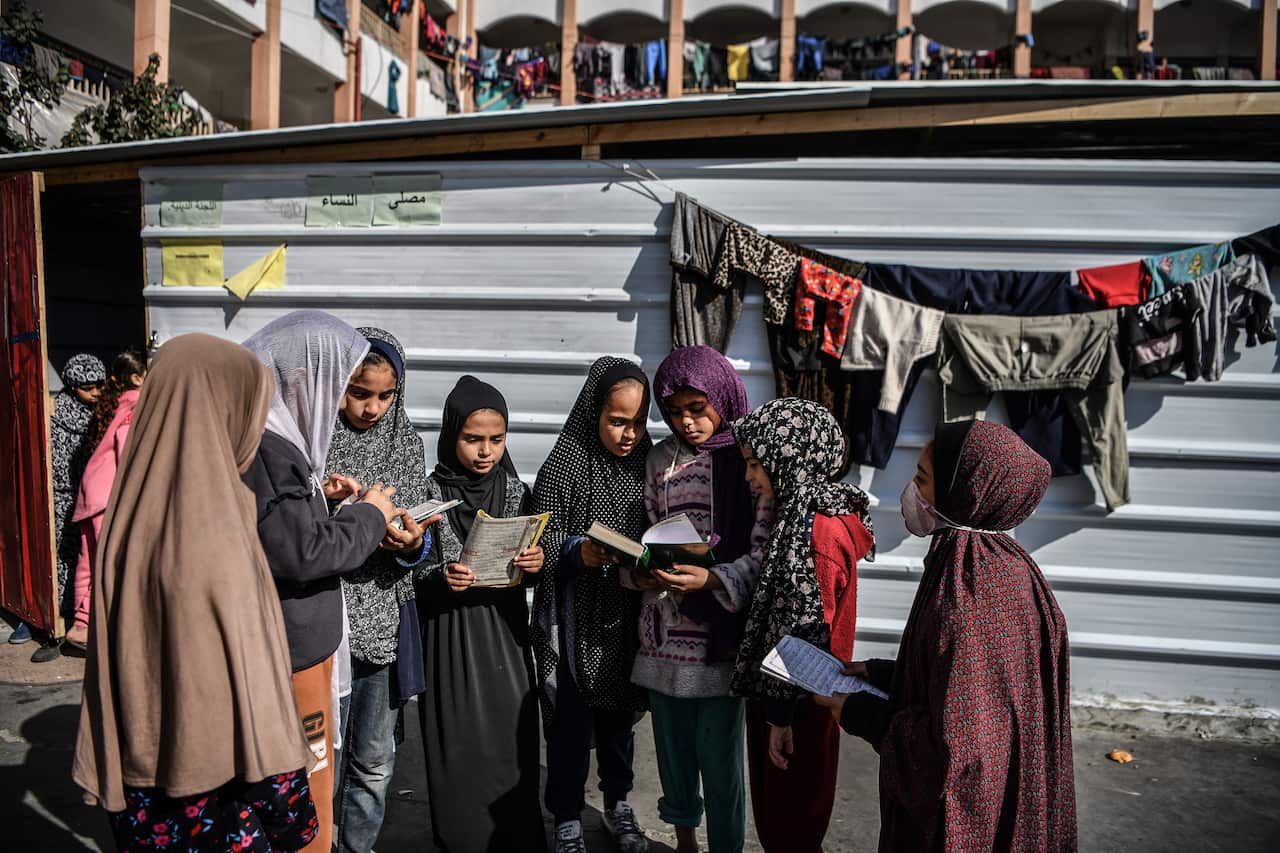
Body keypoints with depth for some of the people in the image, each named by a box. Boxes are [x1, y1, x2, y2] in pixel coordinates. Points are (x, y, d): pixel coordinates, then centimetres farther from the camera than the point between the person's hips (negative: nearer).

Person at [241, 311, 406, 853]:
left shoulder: (271, 434, 8)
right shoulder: (266, 446, -23)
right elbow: (301, 551, -24)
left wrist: (319, 495, 6)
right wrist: (369, 515, -11)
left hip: (300, 639, 10)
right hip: (289, 651, -10)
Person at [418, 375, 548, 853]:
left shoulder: (517, 493, 3)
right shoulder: (430, 494, -5)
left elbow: (530, 576, 8)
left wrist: (535, 566, -13)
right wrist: (441, 580, -22)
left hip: (505, 639, 2)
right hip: (449, 640, -2)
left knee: (512, 753, 3)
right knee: (458, 758, 3)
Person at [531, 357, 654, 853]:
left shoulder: (647, 466, 1)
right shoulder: (563, 469, -12)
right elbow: (541, 543, -10)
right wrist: (577, 551, -28)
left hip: (626, 619, 4)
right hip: (575, 621, -4)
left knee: (619, 713, 19)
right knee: (572, 719, 8)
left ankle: (618, 805, 39)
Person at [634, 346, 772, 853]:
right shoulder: (662, 458, 5)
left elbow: (763, 553, -11)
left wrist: (712, 579, -26)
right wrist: (640, 573, -10)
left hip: (721, 632, -4)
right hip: (664, 629, 5)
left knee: (719, 754, 6)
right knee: (673, 744, 19)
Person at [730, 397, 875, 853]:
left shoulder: (817, 529, -25)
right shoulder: (805, 512, 4)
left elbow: (806, 631, -23)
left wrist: (781, 715, -17)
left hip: (798, 701, -9)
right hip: (783, 693, 9)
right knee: (776, 809, 23)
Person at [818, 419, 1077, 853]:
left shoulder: (970, 601, -31)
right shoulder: (995, 562, -2)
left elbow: (959, 747, -28)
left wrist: (862, 717, -16)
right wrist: (882, 673, 6)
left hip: (958, 811, -8)